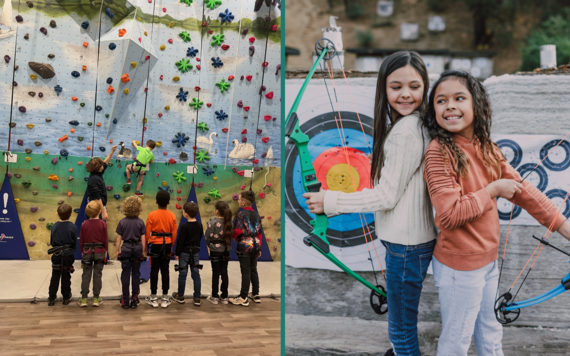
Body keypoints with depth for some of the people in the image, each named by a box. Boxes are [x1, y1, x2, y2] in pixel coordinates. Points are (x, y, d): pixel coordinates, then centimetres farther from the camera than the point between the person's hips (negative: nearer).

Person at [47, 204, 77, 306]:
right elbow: (75, 244, -5)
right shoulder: (73, 227, -13)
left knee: (55, 277, 12)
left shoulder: (54, 226, -5)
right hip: (68, 255, -2)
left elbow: (51, 242, 4)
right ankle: (66, 297, 19)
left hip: (56, 255, 2)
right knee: (66, 277, 10)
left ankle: (51, 298, 17)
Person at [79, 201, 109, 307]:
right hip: (99, 252, -1)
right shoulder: (103, 224, -9)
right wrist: (105, 251, 9)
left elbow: (81, 240, 3)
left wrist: (82, 251, 15)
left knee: (86, 275, 7)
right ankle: (96, 298, 9)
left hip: (87, 251, 1)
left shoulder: (84, 224, -3)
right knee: (97, 275, 5)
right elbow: (105, 239, -4)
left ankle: (84, 298, 9)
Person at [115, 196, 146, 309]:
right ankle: (134, 299, 13)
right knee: (136, 274, 9)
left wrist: (117, 250, 8)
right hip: (137, 249, 0)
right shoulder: (140, 222, -5)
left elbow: (118, 238, -3)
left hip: (126, 249, 0)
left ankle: (125, 301, 10)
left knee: (125, 275, 5)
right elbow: (143, 239, -2)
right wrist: (143, 251, 8)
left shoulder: (122, 222, -6)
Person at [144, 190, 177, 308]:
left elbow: (147, 232, -5)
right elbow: (174, 233, 3)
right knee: (165, 270, 7)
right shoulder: (172, 215, -1)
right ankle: (165, 299, 11)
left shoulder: (152, 215, -8)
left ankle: (153, 298, 10)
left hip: (155, 244, -2)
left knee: (154, 270, 4)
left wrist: (145, 245, 8)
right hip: (167, 245, 2)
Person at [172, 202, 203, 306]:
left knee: (182, 274, 6)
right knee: (196, 274, 5)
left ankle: (180, 296, 18)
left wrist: (177, 253, -4)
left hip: (185, 252, -5)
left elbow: (180, 241, -13)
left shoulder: (184, 226, -15)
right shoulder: (199, 225, 2)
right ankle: (197, 298, 6)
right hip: (196, 252, 5)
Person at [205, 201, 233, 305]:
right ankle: (224, 297, 16)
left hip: (215, 250, -4)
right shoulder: (228, 222, 0)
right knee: (224, 273, 10)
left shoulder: (213, 222, -14)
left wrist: (210, 245, 9)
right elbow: (231, 235, 6)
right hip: (226, 250, 4)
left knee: (216, 273, 3)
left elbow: (208, 237, -9)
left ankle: (214, 297, 11)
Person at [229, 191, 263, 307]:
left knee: (245, 272, -3)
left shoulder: (241, 214, -11)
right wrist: (259, 247, 18)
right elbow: (259, 233, 13)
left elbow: (237, 231, -17)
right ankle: (255, 295, 23)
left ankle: (243, 298, 3)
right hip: (255, 245, 7)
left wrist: (235, 238, 4)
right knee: (253, 270, 15)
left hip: (245, 246, -7)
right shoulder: (256, 215, 10)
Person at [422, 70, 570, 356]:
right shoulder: (439, 152, -22)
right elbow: (448, 214, -27)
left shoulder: (486, 148, 0)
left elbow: (521, 188, 5)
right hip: (459, 266, -7)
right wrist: (494, 189, -18)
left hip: (489, 258, 7)